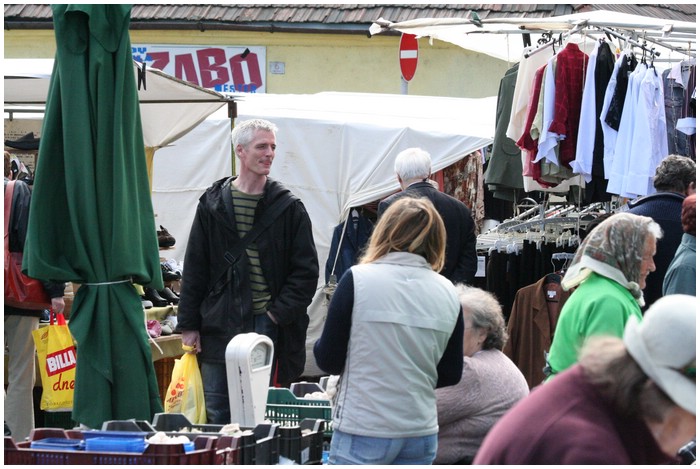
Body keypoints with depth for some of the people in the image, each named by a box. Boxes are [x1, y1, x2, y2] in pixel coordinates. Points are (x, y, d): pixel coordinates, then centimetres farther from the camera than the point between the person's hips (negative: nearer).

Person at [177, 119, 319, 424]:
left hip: (269, 327, -1)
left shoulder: (289, 208, 4)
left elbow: (306, 271, 1)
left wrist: (279, 313, -9)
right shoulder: (213, 204, 7)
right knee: (217, 416, 5)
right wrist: (189, 324, 3)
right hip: (220, 327, 2)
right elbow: (194, 270, 8)